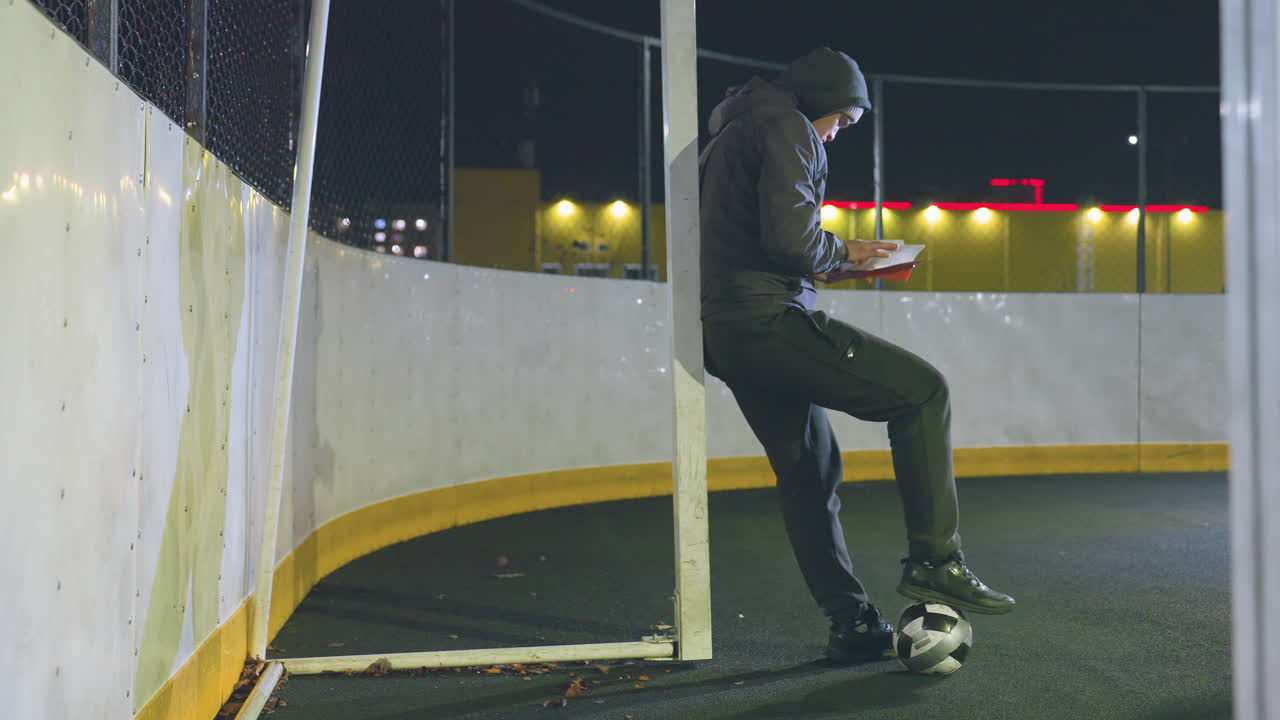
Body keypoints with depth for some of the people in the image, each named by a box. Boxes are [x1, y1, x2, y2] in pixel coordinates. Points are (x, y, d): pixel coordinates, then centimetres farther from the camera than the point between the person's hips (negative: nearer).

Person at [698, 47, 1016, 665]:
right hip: (768, 319, -10)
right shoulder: (787, 127, -5)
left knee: (809, 471, 13)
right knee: (921, 390, -7)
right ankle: (934, 561, -10)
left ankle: (852, 625, 15)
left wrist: (823, 263, 19)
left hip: (722, 332, 10)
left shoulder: (730, 133, 26)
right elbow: (790, 236, -18)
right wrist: (842, 253, 1)